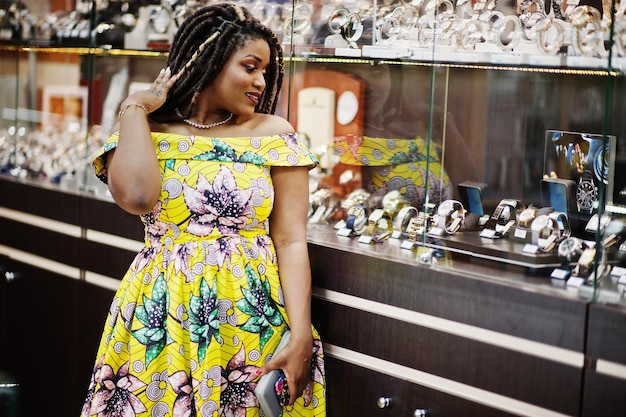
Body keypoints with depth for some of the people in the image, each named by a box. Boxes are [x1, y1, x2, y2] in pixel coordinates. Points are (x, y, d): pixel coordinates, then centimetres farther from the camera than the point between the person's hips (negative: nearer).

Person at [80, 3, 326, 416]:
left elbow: (291, 241, -3)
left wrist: (302, 335, -13)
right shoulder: (141, 133, 3)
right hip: (160, 319, 0)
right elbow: (138, 197, -19)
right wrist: (135, 109, -6)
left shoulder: (274, 133, 3)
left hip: (253, 320, 0)